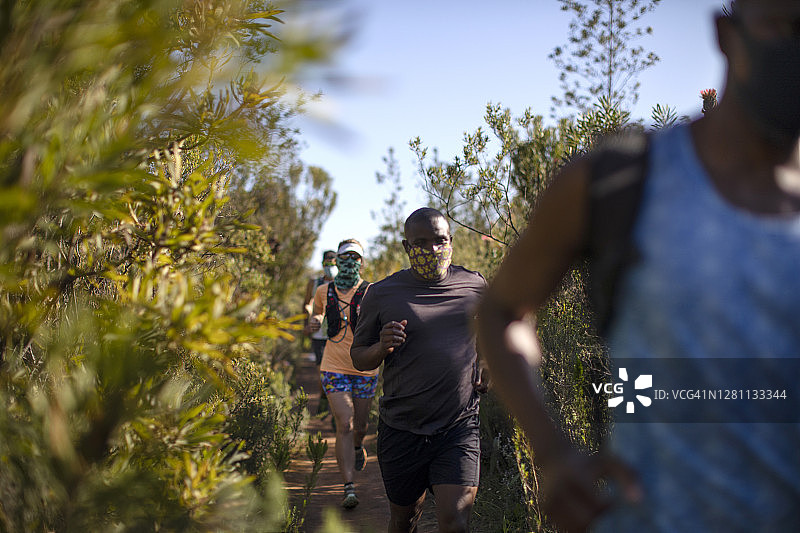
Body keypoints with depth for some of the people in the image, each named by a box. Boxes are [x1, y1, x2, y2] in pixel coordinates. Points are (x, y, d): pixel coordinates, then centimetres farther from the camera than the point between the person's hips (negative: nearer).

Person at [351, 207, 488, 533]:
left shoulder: (475, 286, 5)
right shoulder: (382, 294, -1)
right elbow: (358, 358, 6)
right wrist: (382, 348, -16)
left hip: (458, 429, 0)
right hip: (401, 430, 0)